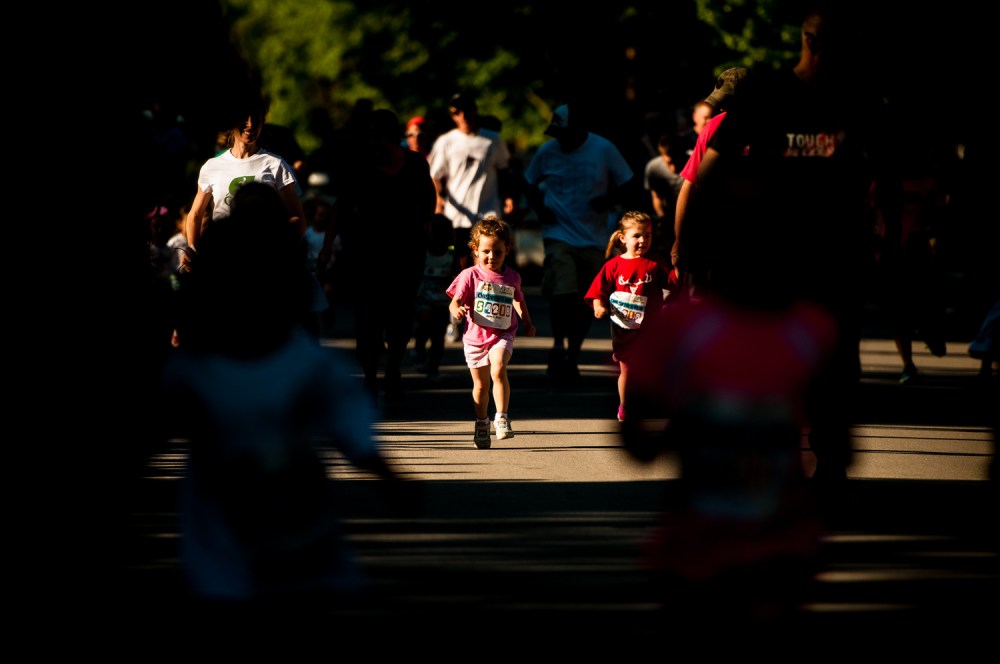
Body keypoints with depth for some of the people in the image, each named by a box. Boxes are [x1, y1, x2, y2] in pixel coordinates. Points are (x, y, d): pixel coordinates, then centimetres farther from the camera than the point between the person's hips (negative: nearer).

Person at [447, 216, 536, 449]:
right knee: (480, 384, 11)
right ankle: (481, 423, 33)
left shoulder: (511, 277, 2)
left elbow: (518, 299, 22)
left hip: (502, 335, 0)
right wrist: (457, 310, -33)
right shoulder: (470, 275, -8)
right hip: (475, 336, 0)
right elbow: (455, 301, -11)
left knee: (498, 370, -27)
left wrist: (527, 322, 18)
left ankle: (502, 418, -19)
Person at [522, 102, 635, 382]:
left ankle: (572, 355, 20)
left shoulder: (603, 149, 0)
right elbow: (529, 183, 16)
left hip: (593, 239, 1)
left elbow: (625, 183, 7)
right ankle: (558, 347, -7)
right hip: (559, 235, -1)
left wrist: (609, 201, -13)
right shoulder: (547, 152, 3)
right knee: (562, 293, -20)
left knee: (587, 305, 5)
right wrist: (538, 207, -3)